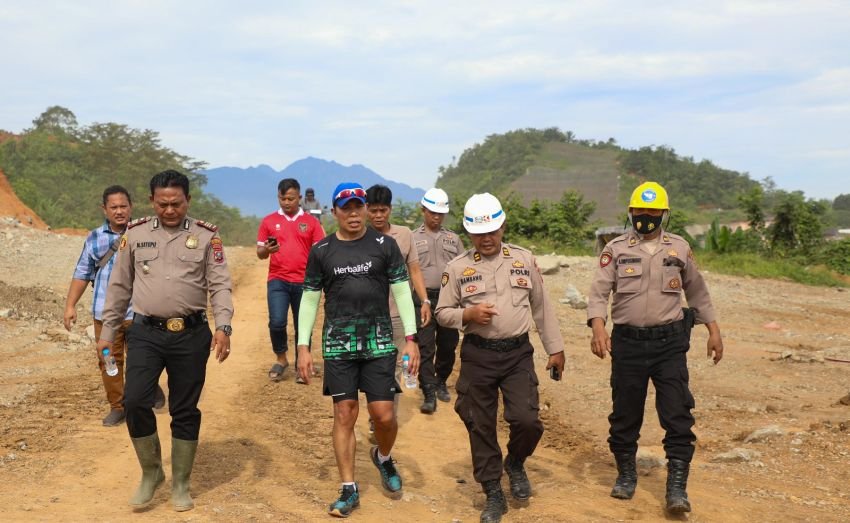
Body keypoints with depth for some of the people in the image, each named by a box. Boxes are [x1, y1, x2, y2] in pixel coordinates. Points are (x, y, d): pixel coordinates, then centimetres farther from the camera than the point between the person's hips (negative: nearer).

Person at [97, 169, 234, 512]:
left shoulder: (206, 236, 2)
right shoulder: (135, 234, 7)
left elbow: (219, 285, -3)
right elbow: (119, 286, 12)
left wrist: (223, 327, -16)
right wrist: (107, 331, 10)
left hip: (191, 335, -1)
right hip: (145, 333, 1)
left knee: (185, 410, 6)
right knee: (135, 401, -10)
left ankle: (180, 483, 22)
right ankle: (150, 472, 14)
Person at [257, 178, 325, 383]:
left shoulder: (311, 222, 4)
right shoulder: (268, 221, 6)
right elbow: (260, 253, 7)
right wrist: (267, 249, -15)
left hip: (304, 282, 0)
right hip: (277, 280, 0)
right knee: (276, 322, -13)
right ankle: (281, 359, 10)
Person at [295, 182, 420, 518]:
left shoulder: (385, 245, 1)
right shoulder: (321, 251, 4)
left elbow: (402, 292, 2)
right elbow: (310, 299, 7)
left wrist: (410, 339, -5)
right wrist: (303, 347, 1)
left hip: (380, 342, 0)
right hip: (338, 344, 1)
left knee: (384, 415, -2)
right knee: (344, 414, 3)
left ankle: (383, 457, 32)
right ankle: (349, 490, 14)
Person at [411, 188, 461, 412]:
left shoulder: (453, 239, 14)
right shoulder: (413, 239, 6)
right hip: (423, 299, -3)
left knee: (448, 345, 10)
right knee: (425, 348, -6)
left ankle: (441, 382, 31)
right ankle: (429, 394, -5)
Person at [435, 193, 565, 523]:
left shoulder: (524, 259, 4)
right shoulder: (457, 268, 0)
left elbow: (542, 307, 10)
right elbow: (442, 313, 4)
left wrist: (555, 348, 9)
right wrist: (468, 314, -16)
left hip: (518, 353, 1)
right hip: (477, 356, 0)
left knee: (527, 420, -10)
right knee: (481, 427, 6)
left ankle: (515, 463, 24)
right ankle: (493, 494, 23)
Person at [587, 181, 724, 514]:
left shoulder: (679, 248, 7)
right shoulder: (616, 249, 1)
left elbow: (697, 291, 16)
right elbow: (599, 292, -6)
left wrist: (714, 330, 13)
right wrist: (598, 326, -23)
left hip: (669, 342, 1)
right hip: (628, 342, 0)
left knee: (677, 414, -3)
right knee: (625, 412, 8)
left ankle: (677, 486, 3)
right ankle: (626, 474, 26)